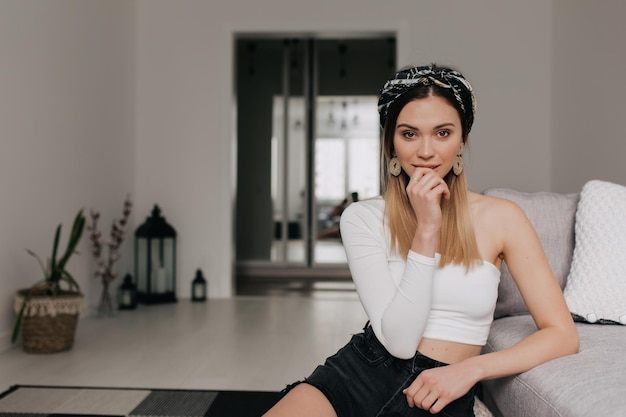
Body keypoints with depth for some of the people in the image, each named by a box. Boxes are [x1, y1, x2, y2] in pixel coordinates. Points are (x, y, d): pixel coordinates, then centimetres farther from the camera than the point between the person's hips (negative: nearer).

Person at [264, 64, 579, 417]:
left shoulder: (500, 217, -1)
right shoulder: (363, 217, -3)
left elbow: (563, 335, -3)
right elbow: (399, 341, -13)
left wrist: (472, 368, -15)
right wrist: (427, 229, -17)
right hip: (361, 372, 0)